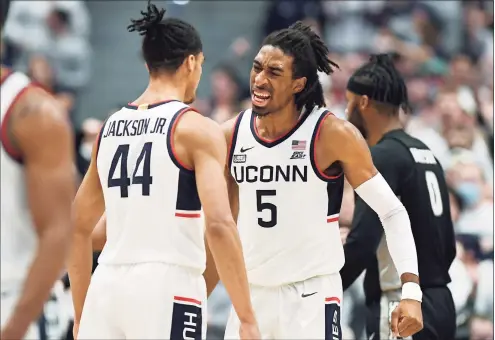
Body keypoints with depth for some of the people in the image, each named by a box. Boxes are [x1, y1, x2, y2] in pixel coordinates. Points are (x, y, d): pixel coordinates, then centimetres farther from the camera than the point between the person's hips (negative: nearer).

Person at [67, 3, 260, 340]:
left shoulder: (110, 128, 15)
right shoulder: (197, 130, -4)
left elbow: (78, 228, 20)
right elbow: (219, 225, -16)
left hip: (108, 286, 6)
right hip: (167, 288, -6)